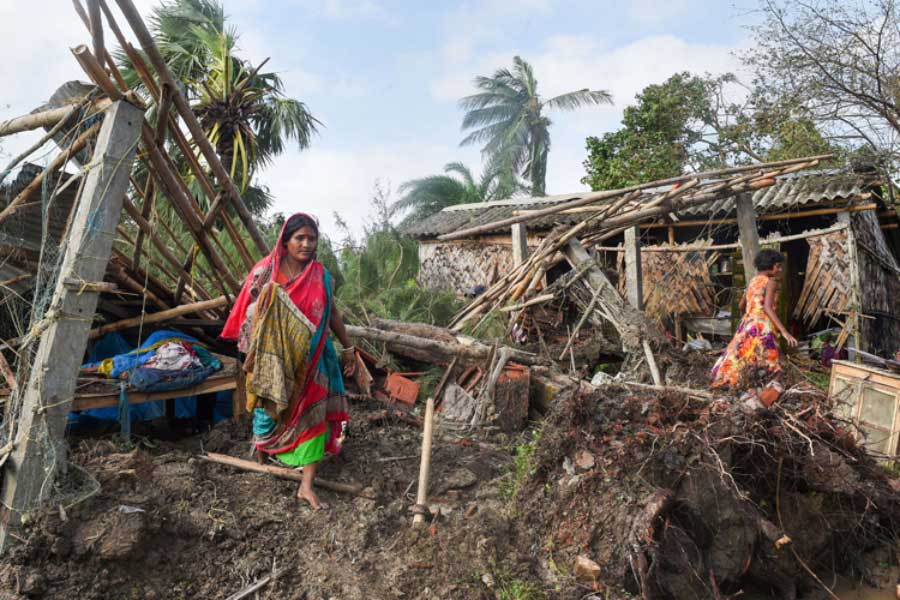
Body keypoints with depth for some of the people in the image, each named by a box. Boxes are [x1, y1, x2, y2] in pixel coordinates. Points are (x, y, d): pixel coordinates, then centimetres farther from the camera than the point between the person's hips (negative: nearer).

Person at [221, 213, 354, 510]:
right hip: (275, 358, -1)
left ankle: (307, 485, 5)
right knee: (269, 409, 16)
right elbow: (250, 314, -5)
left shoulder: (321, 276, 0)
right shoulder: (266, 272, -7)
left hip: (310, 359, 2)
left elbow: (333, 314, 9)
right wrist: (251, 355, -8)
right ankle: (261, 459, 45)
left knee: (314, 413, -3)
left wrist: (348, 347, 13)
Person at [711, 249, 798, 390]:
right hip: (762, 328, -8)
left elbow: (741, 306, 24)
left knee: (738, 359, 11)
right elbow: (767, 307, -21)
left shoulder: (752, 281, 16)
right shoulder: (771, 282, -6)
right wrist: (784, 331, -27)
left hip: (746, 325, 8)